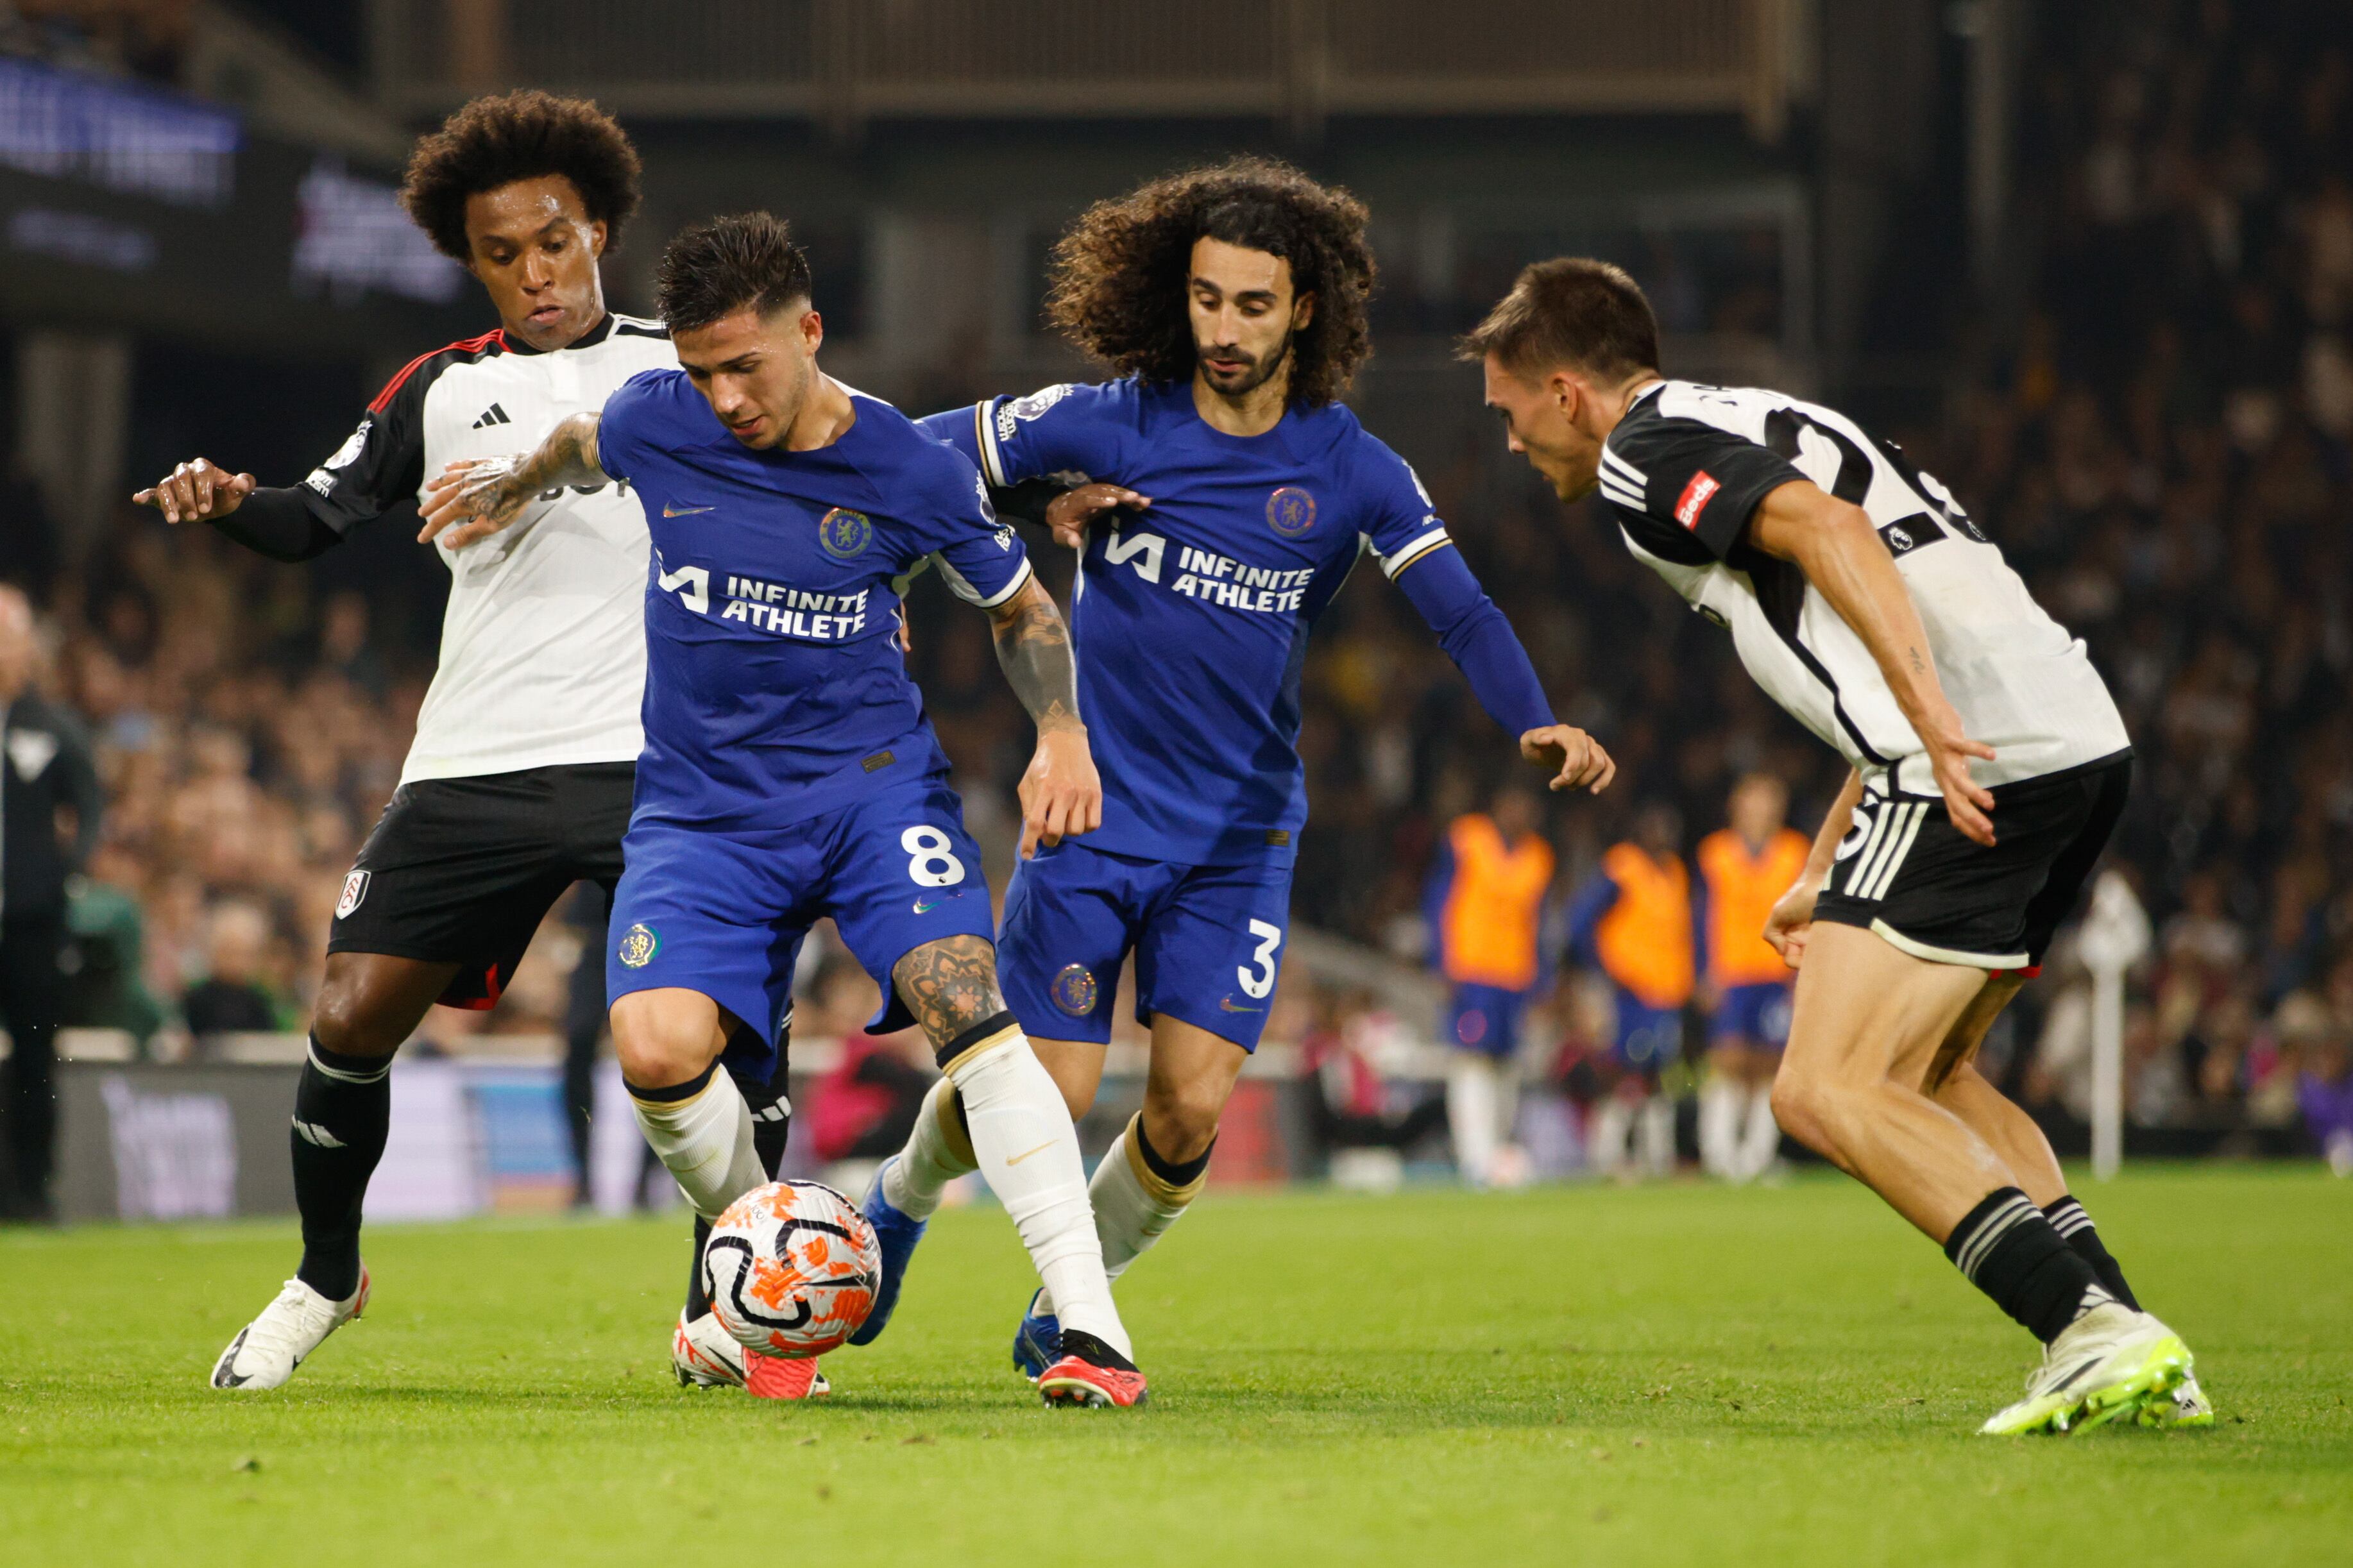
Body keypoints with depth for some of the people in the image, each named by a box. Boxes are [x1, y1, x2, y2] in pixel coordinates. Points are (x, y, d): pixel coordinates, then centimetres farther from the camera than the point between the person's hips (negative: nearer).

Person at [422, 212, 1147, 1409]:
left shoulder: (911, 471, -7)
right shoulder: (657, 423, -4)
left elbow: (1020, 605, 9)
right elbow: (586, 444, 23)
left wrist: (1062, 735, -5)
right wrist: (513, 487, 33)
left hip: (872, 781, -2)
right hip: (703, 807, 2)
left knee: (968, 1006, -26)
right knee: (656, 1051, -23)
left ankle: (1092, 1329, -29)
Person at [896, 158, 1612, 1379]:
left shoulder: (1351, 472, -4)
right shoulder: (1108, 427, -6)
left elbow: (1461, 611, -15)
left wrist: (1534, 725, -32)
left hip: (1244, 831, 1)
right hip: (1095, 811, -1)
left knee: (1191, 1107, -9)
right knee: (1045, 1093, -5)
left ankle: (1066, 1308, 17)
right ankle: (904, 1194, 29)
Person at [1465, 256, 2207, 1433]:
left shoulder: (1646, 452, 0)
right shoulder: (1751, 425, 30)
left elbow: (1827, 530, -19)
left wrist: (1932, 718, -29)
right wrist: (1822, 877, 35)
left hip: (1980, 763, -10)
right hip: (2082, 738, 10)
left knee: (1826, 1093, -9)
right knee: (1923, 1081, 22)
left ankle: (2094, 1331, -20)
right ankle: (2124, 1349, 10)